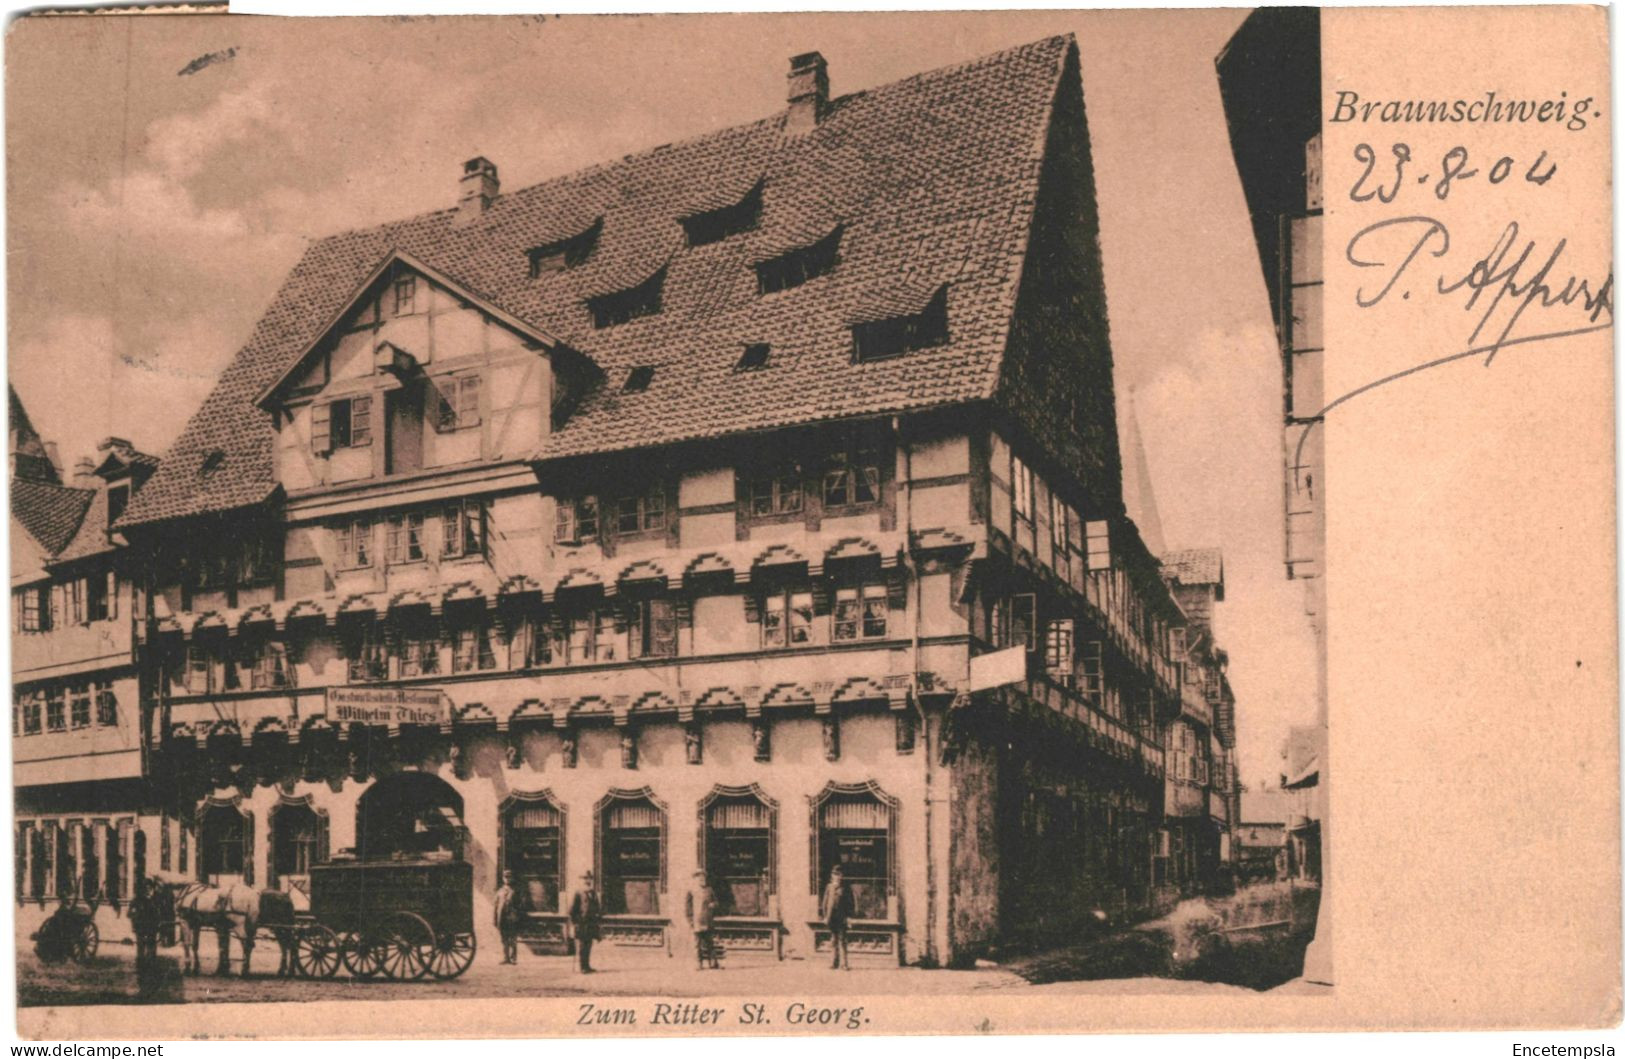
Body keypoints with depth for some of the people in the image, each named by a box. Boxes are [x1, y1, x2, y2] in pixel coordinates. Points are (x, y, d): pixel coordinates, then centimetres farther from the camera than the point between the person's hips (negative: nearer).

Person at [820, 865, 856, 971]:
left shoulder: (845, 888, 1)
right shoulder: (829, 887, 8)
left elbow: (851, 903, 3)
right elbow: (825, 902, 11)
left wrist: (848, 916, -4)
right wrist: (825, 916, 5)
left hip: (842, 917, -3)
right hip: (831, 916, 3)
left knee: (842, 938, -11)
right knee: (834, 939, 9)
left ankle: (844, 961, -14)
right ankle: (837, 960, 17)